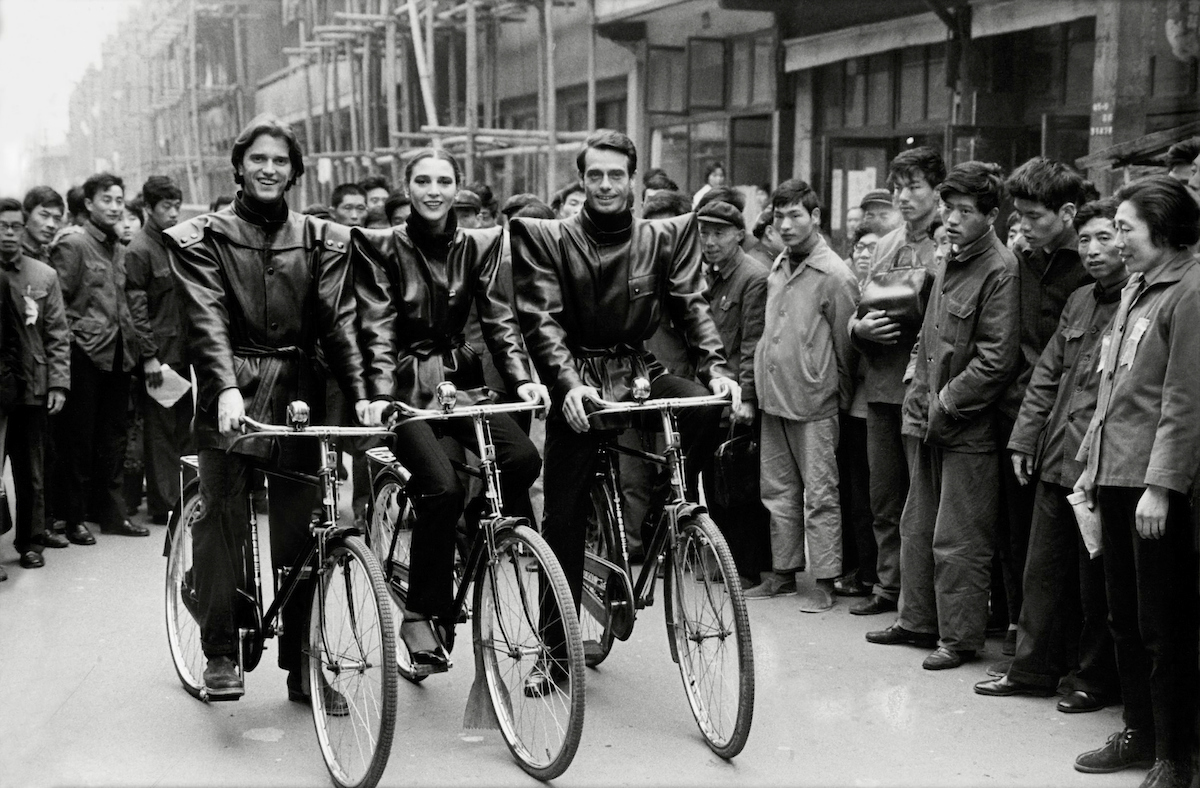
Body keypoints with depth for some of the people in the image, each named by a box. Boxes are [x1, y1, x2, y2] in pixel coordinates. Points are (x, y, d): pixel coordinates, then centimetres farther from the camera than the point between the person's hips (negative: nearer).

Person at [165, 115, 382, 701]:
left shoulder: (321, 240, 12)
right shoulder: (201, 238, 5)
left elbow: (338, 319, 1)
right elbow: (207, 318, -9)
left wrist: (363, 391, -13)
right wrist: (226, 388, -25)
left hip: (298, 390, 2)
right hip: (231, 391, -2)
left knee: (300, 527, 2)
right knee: (221, 519, -5)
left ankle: (302, 664, 10)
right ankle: (220, 654, 8)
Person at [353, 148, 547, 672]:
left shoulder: (479, 245, 7)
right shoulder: (382, 248, -2)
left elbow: (498, 319, 1)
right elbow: (377, 329, -8)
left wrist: (523, 378, -14)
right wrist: (383, 392, -23)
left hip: (460, 378, 3)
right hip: (406, 385, -3)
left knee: (523, 458, -24)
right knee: (443, 486, -25)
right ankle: (421, 615, -9)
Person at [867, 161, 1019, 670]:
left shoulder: (1000, 270, -15)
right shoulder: (951, 262, 12)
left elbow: (996, 360, -20)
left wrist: (943, 407, -15)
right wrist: (920, 399, 10)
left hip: (969, 428, -9)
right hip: (931, 420, 9)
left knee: (957, 541, 0)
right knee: (917, 528, 16)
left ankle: (960, 637, 14)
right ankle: (917, 622, 29)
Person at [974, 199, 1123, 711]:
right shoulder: (1079, 301, 14)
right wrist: (1024, 438, 14)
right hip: (1056, 458, 7)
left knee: (1097, 579, 5)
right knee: (1044, 569, 13)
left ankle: (1097, 680, 20)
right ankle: (1034, 669, 25)